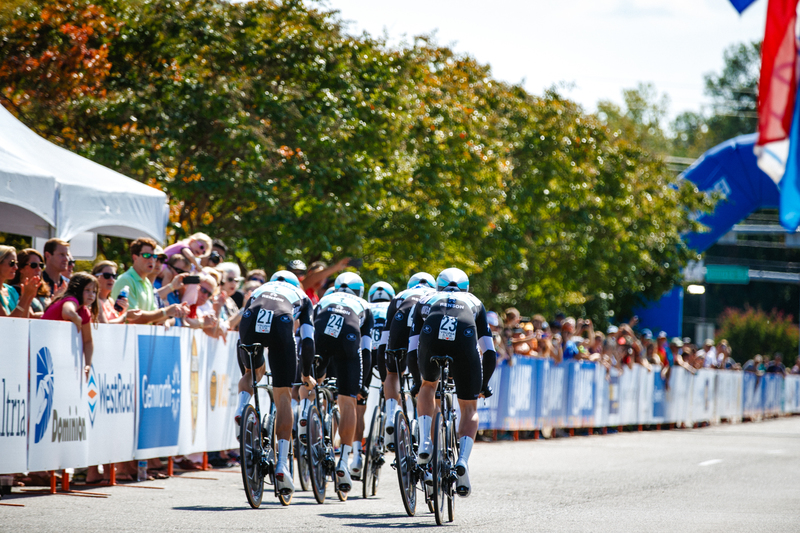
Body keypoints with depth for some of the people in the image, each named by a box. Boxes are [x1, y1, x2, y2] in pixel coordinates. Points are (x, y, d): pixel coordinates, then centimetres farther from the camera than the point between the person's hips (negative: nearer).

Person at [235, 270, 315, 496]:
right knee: (283, 397, 6)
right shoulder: (300, 296, 37)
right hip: (281, 324, -2)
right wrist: (307, 374, 38)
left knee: (254, 370, 34)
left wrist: (244, 373, 49)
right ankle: (282, 464, -3)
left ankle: (242, 405, 2)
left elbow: (241, 337, 41)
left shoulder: (258, 291, 41)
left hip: (251, 321, 2)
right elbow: (307, 340, 27)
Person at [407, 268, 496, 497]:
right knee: (469, 408, 15)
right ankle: (463, 460, -6)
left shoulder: (426, 300, 37)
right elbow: (489, 352, 32)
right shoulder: (474, 302, 37)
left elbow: (413, 351, 32)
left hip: (431, 338, 0)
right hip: (465, 339, 0)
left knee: (428, 385, 33)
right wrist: (484, 384, 43)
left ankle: (425, 442, 16)